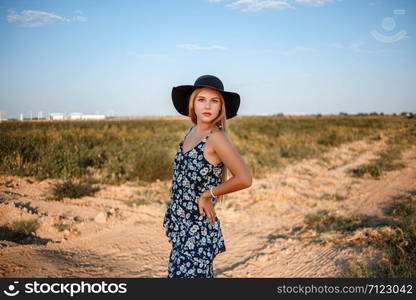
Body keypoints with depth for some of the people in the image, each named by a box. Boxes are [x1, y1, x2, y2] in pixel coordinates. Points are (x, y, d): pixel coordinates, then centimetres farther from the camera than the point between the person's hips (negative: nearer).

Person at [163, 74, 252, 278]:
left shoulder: (216, 137, -17)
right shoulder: (192, 132, 6)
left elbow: (244, 179, -27)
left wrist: (208, 195, -15)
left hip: (198, 232, -8)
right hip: (182, 227, 8)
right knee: (203, 275, 19)